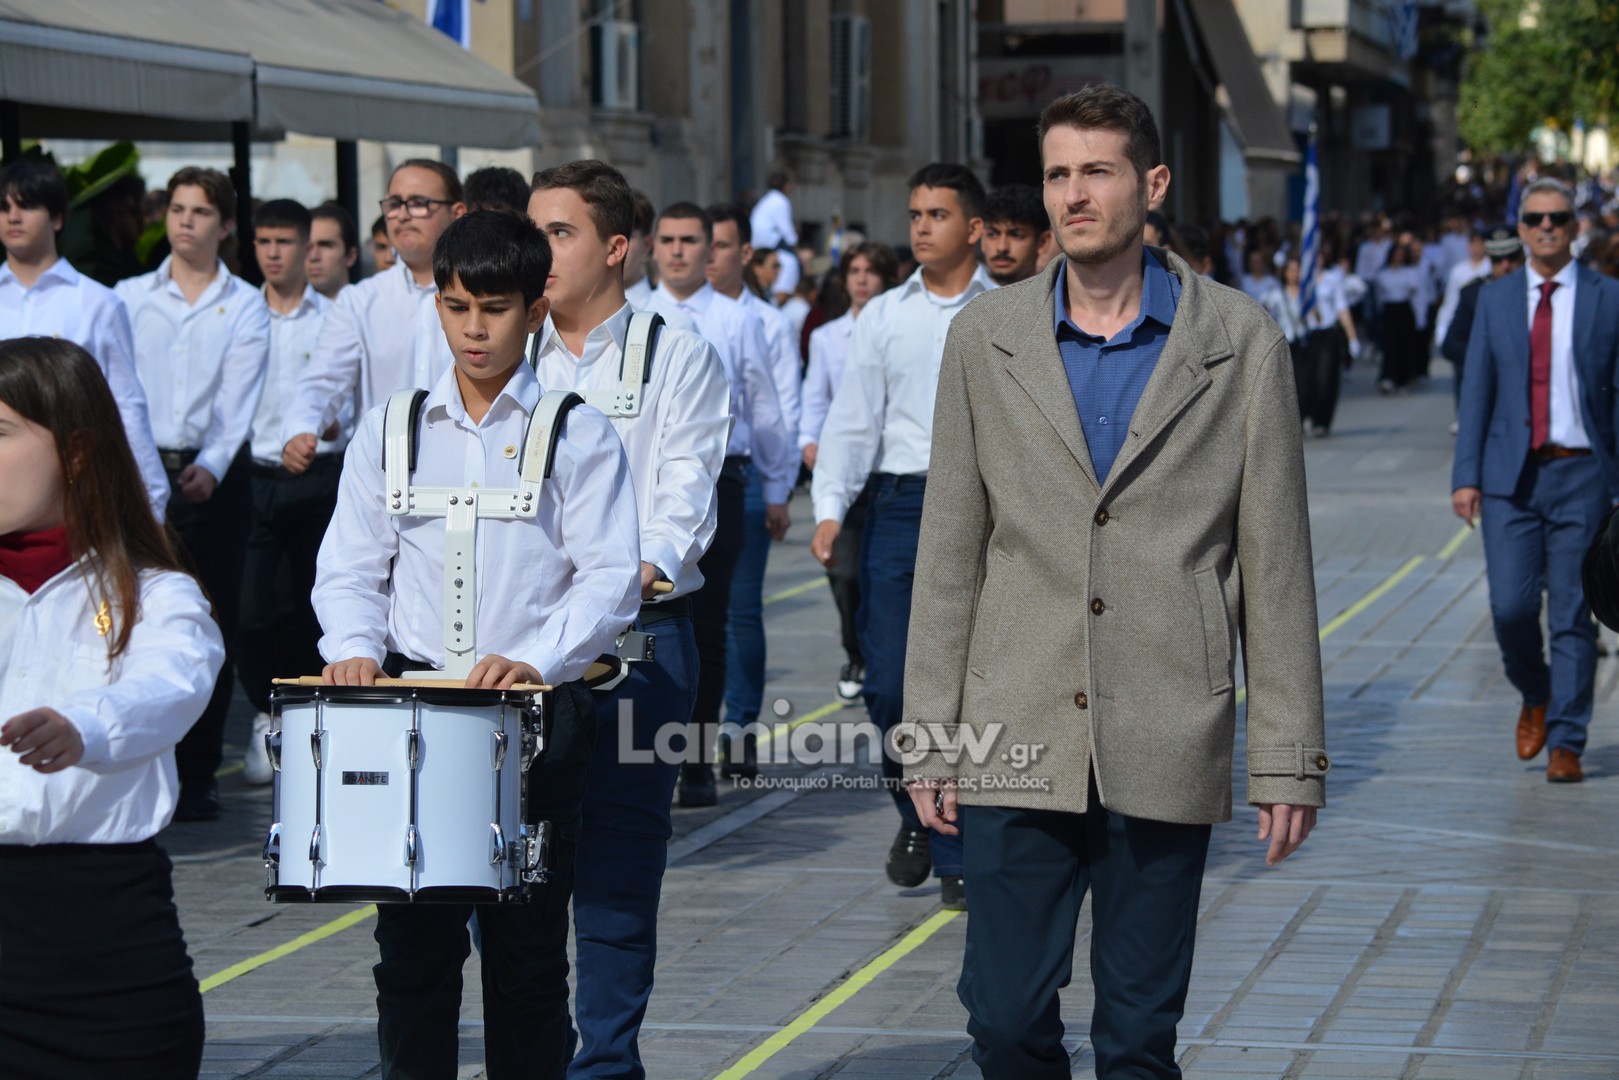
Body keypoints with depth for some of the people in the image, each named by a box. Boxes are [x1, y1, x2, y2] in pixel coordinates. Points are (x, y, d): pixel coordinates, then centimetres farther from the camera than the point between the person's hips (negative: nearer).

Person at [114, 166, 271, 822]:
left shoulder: (246, 307, 7)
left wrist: (210, 466, -21)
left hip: (213, 478, -1)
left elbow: (238, 398, -4)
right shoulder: (128, 298, 11)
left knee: (211, 627, 0)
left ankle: (197, 775, 7)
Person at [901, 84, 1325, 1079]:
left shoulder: (1241, 343, 2)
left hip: (1165, 753, -1)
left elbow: (1276, 567, 2)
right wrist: (929, 736, 4)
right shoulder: (986, 338, 7)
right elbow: (950, 554, 8)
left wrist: (1290, 760, -1)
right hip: (1018, 738, 1)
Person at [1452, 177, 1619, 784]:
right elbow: (1477, 390, 9)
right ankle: (1536, 697, 22)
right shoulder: (1495, 300, 9)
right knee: (1511, 607, -6)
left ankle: (1565, 742, 7)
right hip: (1511, 476, 1)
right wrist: (1466, 475, 0)